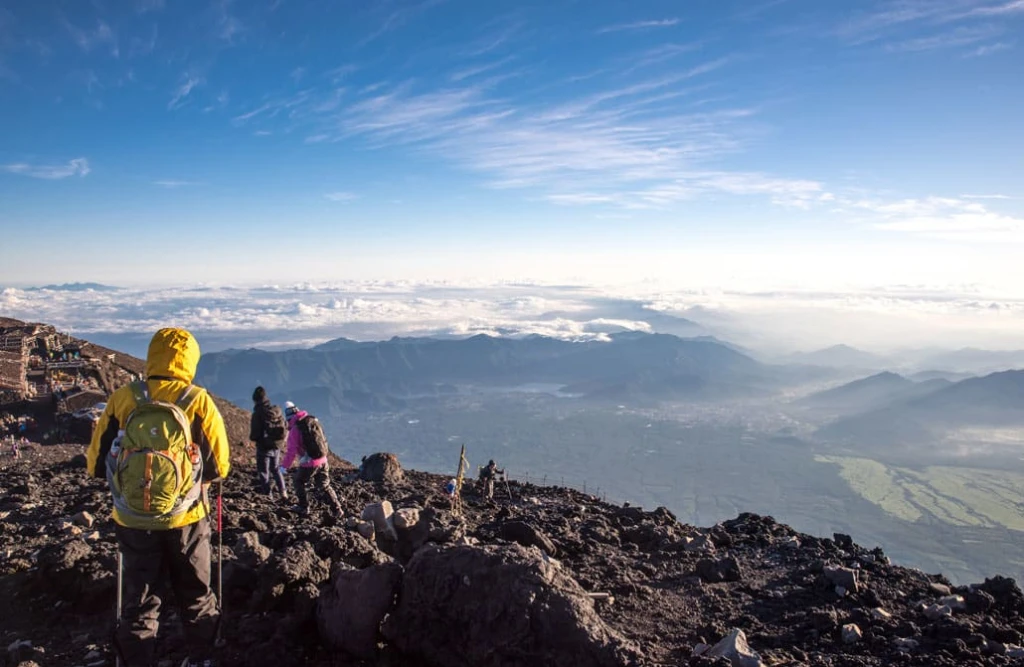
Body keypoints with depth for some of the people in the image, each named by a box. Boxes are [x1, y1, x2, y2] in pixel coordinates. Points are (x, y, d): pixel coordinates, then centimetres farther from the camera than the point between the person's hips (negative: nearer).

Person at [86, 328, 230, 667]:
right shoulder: (198, 401, -12)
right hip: (186, 520, 0)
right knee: (195, 595, 20)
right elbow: (219, 466, -7)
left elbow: (96, 463, 1)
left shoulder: (121, 399, -7)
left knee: (140, 600, 16)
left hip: (133, 522, 1)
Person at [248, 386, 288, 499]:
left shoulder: (257, 414, -17)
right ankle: (283, 492, 10)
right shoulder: (277, 411, 1)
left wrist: (253, 439, 5)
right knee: (276, 469, 21)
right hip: (277, 447, 5)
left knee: (263, 472, 9)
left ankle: (267, 495, 10)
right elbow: (286, 428, 5)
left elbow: (254, 434, -17)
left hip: (264, 447, -5)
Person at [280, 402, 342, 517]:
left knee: (300, 483, 20)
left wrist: (284, 466, -1)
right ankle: (337, 509, 13)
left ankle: (304, 508, 28)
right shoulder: (313, 420, 5)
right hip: (323, 460, 6)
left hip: (309, 463, -6)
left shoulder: (294, 429, -13)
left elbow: (292, 451, -13)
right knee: (324, 486, 17)